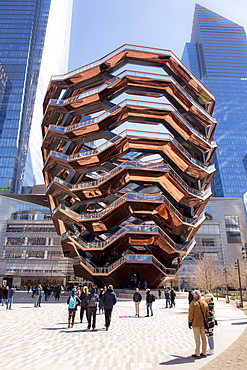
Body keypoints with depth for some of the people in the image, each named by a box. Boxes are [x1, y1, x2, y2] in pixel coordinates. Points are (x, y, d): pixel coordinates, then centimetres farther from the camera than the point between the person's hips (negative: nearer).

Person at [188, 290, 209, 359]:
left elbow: (191, 314, -12)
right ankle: (204, 353, 23)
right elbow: (207, 314, 10)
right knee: (203, 338, 14)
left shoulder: (193, 303, -14)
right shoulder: (205, 303, 3)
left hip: (196, 323, -5)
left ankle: (197, 354, 7)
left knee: (197, 339, 1)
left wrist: (190, 322, -3)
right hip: (203, 323, 6)